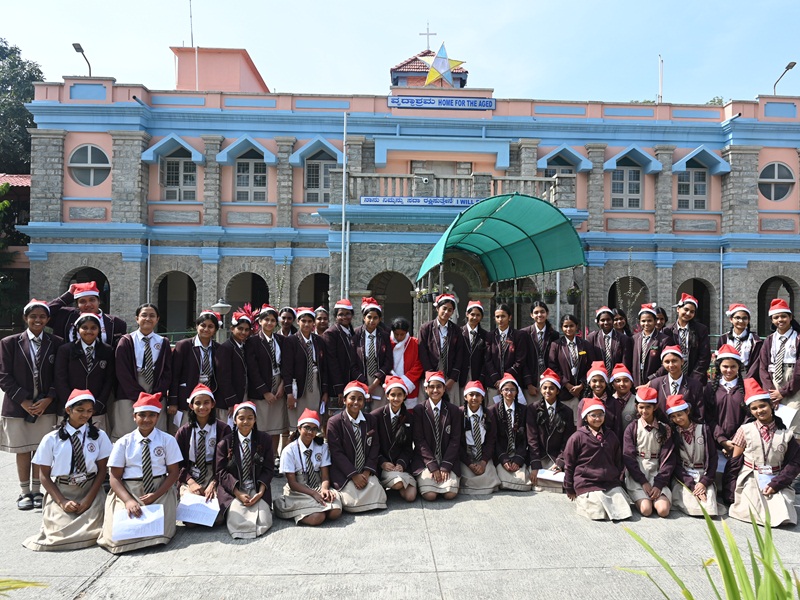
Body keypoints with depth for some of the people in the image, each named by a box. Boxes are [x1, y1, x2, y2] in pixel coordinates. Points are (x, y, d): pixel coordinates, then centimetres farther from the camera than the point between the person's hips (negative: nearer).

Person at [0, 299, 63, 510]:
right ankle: (24, 492, 21)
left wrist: (48, 399, -10)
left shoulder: (56, 344, 1)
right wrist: (23, 400, -10)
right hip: (18, 406, 0)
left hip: (46, 406, 0)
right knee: (22, 450, 8)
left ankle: (36, 491, 19)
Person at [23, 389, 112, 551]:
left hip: (90, 490, 0)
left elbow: (101, 471, 0)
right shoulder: (51, 439, -2)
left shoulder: (99, 436, -1)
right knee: (60, 532, -19)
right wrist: (62, 502, -10)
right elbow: (45, 476, 2)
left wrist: (88, 500, -11)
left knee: (91, 532, -20)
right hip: (60, 490, 1)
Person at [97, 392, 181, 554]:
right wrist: (128, 500, -18)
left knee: (159, 531, -23)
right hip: (128, 491, 1)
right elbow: (115, 478, -1)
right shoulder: (123, 442, 3)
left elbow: (174, 472, 1)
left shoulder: (168, 440, 1)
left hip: (160, 491, -1)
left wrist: (156, 495, -15)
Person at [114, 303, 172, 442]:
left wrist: (157, 396, -7)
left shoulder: (163, 343, 11)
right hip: (129, 397, -1)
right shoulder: (126, 342, 6)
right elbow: (122, 372, -2)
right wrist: (139, 396, -10)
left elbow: (167, 372, 5)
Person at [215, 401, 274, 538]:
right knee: (237, 523, -25)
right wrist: (238, 493, -15)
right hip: (232, 490, -1)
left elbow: (268, 469, 2)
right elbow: (221, 472, -2)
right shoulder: (225, 443, 0)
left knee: (263, 522, -21)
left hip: (257, 489, 1)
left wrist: (261, 492, -14)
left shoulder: (264, 439, 3)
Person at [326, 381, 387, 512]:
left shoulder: (370, 420, 5)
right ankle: (340, 494, 12)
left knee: (378, 498, -15)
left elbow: (374, 447, 4)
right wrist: (354, 475, -15)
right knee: (354, 502, -20)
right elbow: (336, 453, -10)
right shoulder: (334, 422, -8)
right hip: (343, 473, -3)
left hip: (366, 472, 4)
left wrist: (367, 472, -10)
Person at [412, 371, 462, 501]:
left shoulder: (454, 411, 4)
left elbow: (455, 440, 1)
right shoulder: (419, 410, -1)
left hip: (447, 460, 2)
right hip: (425, 461, -2)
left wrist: (445, 466, -9)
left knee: (450, 494, -17)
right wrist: (433, 466, -12)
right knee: (429, 495, -20)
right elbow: (419, 440, -4)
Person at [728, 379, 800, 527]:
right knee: (759, 515, -20)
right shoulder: (745, 430, -1)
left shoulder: (785, 433, 2)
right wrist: (733, 490, -5)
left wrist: (776, 484, -12)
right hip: (750, 480, -2)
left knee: (782, 516, -17)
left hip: (776, 480, 2)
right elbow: (735, 461, 1)